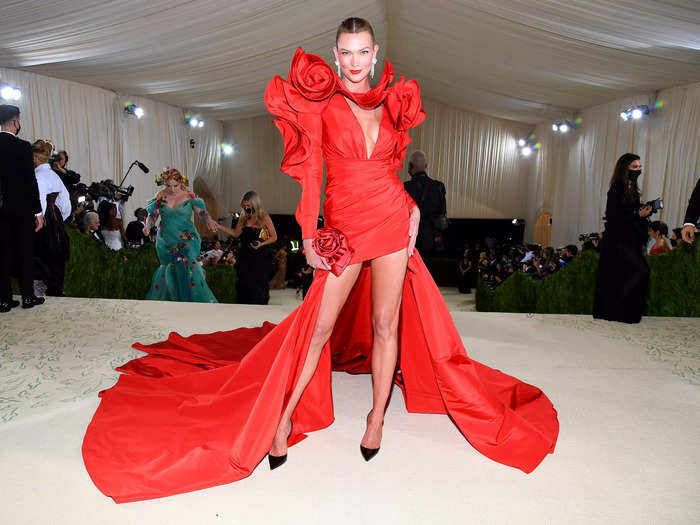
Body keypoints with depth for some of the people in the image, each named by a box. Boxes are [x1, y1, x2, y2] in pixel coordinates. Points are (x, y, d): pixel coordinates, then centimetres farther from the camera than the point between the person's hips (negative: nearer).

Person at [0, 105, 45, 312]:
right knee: (25, 252, 5)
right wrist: (38, 211, -8)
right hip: (22, 208, -4)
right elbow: (31, 181, -13)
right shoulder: (23, 147, -11)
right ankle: (28, 296, 11)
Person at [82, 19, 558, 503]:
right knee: (319, 325, 0)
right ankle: (283, 417, 18)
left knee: (385, 322, 4)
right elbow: (311, 171, -3)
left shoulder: (392, 102, 11)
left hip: (392, 221, 3)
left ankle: (377, 416, 22)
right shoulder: (321, 101, 0)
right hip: (344, 226, -2)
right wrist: (309, 234, -7)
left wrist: (412, 209, 1)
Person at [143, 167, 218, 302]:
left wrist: (209, 220, -26)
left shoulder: (188, 195, -3)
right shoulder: (160, 195, 3)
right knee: (169, 268, 10)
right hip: (166, 240, 3)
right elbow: (153, 215, 6)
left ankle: (203, 301, -16)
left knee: (187, 263, -21)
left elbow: (201, 211, -5)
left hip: (186, 239, -3)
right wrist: (148, 225, -14)